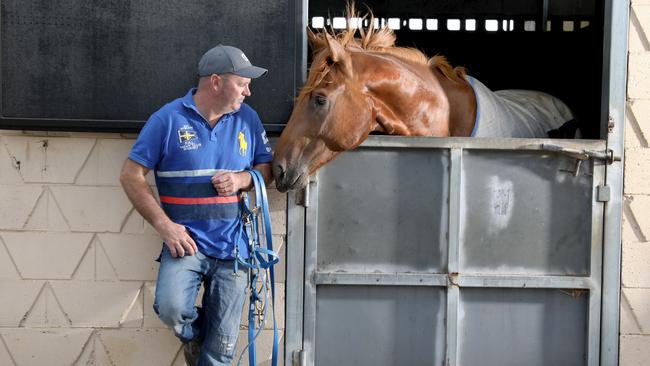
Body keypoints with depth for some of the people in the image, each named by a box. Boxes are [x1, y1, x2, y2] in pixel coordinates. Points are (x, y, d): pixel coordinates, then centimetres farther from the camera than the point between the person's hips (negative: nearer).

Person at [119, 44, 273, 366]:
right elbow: (131, 176, -4)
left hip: (233, 246, 3)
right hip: (185, 240, -3)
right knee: (171, 307, -28)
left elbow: (267, 169, 15)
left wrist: (243, 178, -9)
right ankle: (193, 334, 7)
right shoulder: (168, 119, -6)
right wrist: (164, 225, -13)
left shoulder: (247, 118, 6)